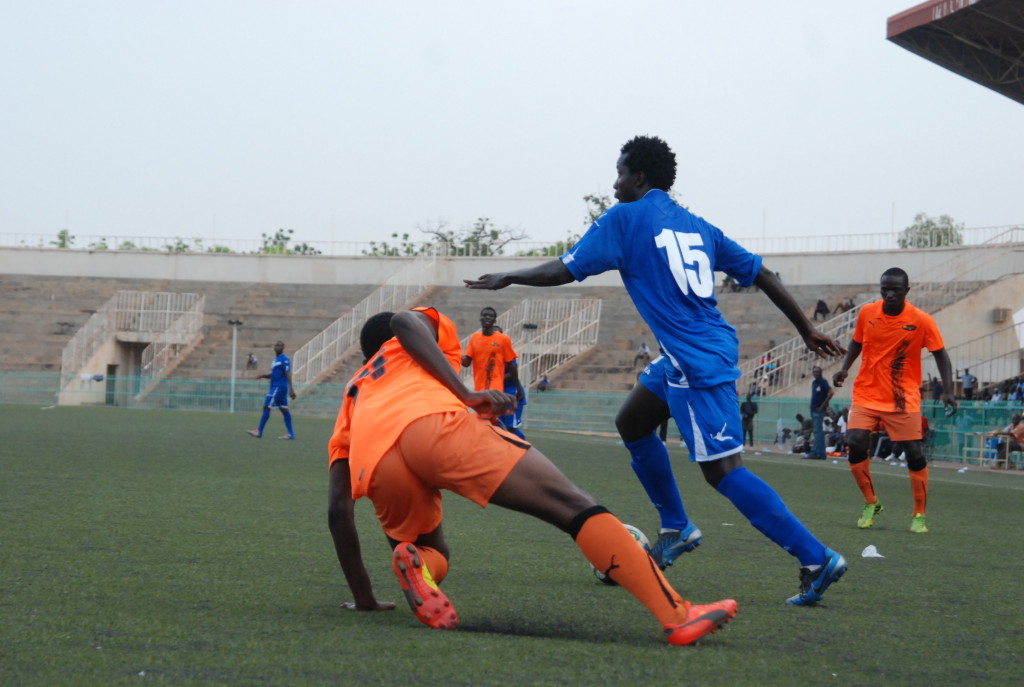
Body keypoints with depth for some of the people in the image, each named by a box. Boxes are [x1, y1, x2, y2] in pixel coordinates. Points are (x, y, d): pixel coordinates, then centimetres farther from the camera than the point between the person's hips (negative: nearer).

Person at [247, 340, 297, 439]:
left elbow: (288, 374, -17)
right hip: (275, 387, 10)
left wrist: (291, 389, -23)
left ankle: (259, 432, -6)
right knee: (284, 409, 6)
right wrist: (264, 376, 5)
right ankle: (291, 434, 5)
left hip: (279, 387, -10)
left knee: (266, 407, -8)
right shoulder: (275, 360, 18)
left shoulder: (284, 360, -11)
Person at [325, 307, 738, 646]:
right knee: (572, 506, -3)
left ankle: (414, 564, -8)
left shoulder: (354, 396, 42)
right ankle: (678, 615, -17)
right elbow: (405, 322, 8)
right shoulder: (428, 327, 37)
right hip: (435, 422, -4)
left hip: (375, 465, 4)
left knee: (434, 555, 30)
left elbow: (338, 510, 32)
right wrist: (465, 394, 2)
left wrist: (363, 598, 35)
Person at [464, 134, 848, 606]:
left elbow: (564, 270, -1)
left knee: (722, 470, -8)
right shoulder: (695, 226, 14)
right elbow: (761, 274, 14)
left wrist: (508, 279, 15)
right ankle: (676, 529, 28)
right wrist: (806, 329, 22)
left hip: (697, 363, -8)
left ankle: (817, 559, -11)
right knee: (631, 424, 22)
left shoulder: (625, 218, -3)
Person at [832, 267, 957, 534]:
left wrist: (947, 390, -15)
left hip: (903, 399, -2)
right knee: (855, 444, -13)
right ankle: (871, 503, 9)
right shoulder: (867, 313, -5)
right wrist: (844, 368, -3)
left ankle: (920, 515, 12)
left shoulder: (921, 321, -12)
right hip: (867, 394, 2)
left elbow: (940, 354, -4)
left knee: (914, 453, -4)